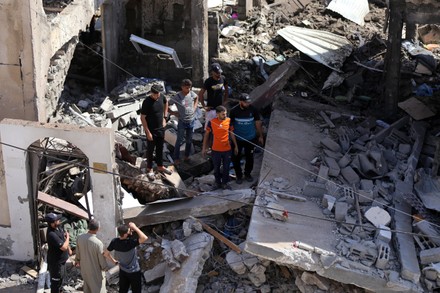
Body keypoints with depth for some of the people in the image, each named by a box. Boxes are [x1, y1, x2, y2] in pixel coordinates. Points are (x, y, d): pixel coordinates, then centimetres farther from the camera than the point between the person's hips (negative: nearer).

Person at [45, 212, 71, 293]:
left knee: (61, 277, 28)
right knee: (56, 280, 7)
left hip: (61, 259, 10)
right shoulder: (51, 234, -35)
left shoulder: (58, 227, -5)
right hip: (55, 262, -10)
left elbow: (63, 237, 15)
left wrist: (69, 248, 11)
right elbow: (64, 247, -33)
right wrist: (67, 238, -16)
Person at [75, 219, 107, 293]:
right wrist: (104, 267, 3)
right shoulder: (98, 243, -30)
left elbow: (78, 252, 2)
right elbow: (102, 259, -18)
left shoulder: (80, 238, -15)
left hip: (84, 268, 5)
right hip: (96, 270, -5)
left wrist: (77, 260, 22)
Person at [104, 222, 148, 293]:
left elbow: (106, 253, -4)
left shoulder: (114, 241, -14)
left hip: (122, 271, 6)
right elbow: (144, 238, -39)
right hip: (134, 272, -5)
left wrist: (114, 261, 10)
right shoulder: (130, 242, -33)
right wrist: (135, 228, -32)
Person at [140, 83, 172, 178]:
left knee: (160, 148, 19)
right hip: (151, 130, -6)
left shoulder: (162, 97, -7)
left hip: (161, 129, 6)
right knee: (150, 150, 9)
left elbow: (166, 103, 18)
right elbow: (143, 118, -19)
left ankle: (160, 166, 36)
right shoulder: (147, 102, -24)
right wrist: (148, 132, -19)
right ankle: (149, 169, 25)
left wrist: (165, 117, 14)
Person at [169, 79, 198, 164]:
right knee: (179, 140, 5)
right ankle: (176, 158, 16)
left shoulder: (191, 93, -6)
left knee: (189, 140, 16)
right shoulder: (177, 97, -18)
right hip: (182, 122, -4)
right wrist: (173, 112, -13)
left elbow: (196, 98, 19)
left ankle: (186, 156, 33)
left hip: (191, 121, 4)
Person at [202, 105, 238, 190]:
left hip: (227, 149, 1)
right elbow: (206, 134, 0)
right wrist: (204, 148, 2)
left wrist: (235, 145, 9)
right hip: (216, 150, -1)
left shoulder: (228, 121, -6)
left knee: (226, 168, 11)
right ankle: (218, 182, 34)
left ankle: (224, 183, 28)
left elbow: (232, 133, 6)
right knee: (216, 168, 14)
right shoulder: (211, 122, -10)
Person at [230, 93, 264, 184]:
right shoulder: (234, 111, -13)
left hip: (251, 139, 1)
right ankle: (239, 176, 26)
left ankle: (247, 174, 36)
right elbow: (230, 125, -3)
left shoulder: (253, 110, -10)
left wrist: (260, 136, 6)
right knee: (236, 158, 7)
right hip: (237, 139, -1)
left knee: (250, 158, 15)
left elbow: (258, 123, 1)